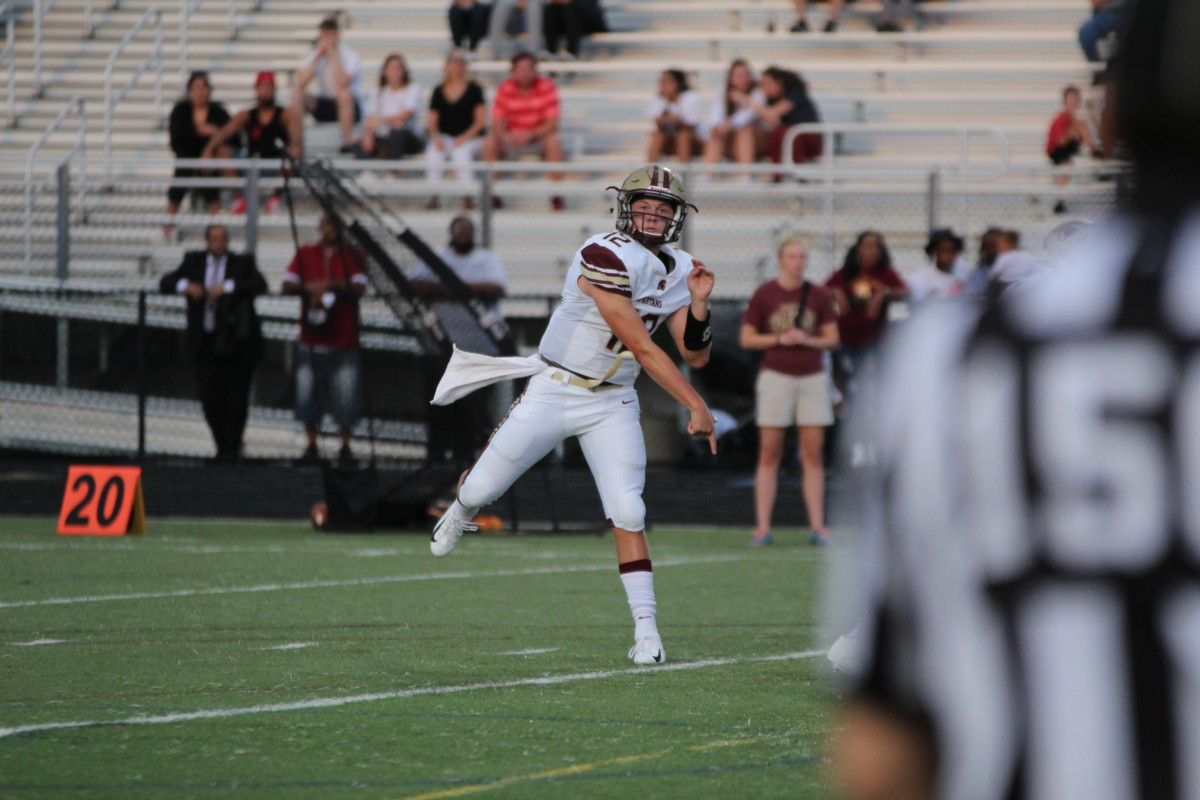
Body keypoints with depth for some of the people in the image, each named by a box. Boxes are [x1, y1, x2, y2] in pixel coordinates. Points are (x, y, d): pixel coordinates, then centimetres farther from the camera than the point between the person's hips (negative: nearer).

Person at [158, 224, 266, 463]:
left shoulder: (242, 263, 1)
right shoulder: (194, 261, 8)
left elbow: (259, 285, -16)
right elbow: (165, 284, 5)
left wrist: (228, 287, -27)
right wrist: (186, 286, -16)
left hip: (235, 342, -2)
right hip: (205, 342, 2)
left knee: (236, 395, -2)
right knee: (209, 395, -1)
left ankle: (232, 447, 13)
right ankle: (222, 444, 16)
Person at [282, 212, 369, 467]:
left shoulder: (352, 256, 4)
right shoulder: (305, 253, 10)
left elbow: (359, 288, -7)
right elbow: (288, 284, 4)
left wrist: (332, 285, -21)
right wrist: (309, 288, -14)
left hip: (343, 340, -2)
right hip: (311, 340, 2)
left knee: (346, 395, -5)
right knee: (307, 393, 1)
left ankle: (345, 448, 3)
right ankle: (311, 445, 10)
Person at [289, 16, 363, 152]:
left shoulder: (349, 55, -14)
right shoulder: (315, 55, -1)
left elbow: (341, 84, -33)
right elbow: (300, 83, -16)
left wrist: (332, 54, -24)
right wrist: (318, 57, -16)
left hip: (350, 107, -4)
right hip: (324, 106, 4)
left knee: (344, 94, -39)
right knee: (296, 94, -21)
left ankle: (348, 143, -30)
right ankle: (296, 142, -17)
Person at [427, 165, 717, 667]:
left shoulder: (675, 271, 1)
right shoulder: (605, 259, -23)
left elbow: (695, 356, 6)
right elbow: (640, 347, -25)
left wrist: (698, 304, -13)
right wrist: (696, 407, -24)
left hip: (612, 404, 4)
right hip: (554, 393, -4)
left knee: (627, 513, -10)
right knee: (483, 488, 7)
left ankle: (646, 629, -9)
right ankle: (460, 513, 45)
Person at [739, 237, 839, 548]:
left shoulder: (819, 296, 6)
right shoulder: (764, 294, 1)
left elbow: (832, 339, 8)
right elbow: (747, 339, 2)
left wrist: (807, 340, -11)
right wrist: (779, 339, -12)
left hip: (812, 378, 2)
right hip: (776, 376, -2)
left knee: (813, 454, 0)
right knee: (769, 453, -2)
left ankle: (817, 527, 1)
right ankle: (762, 528, -1)